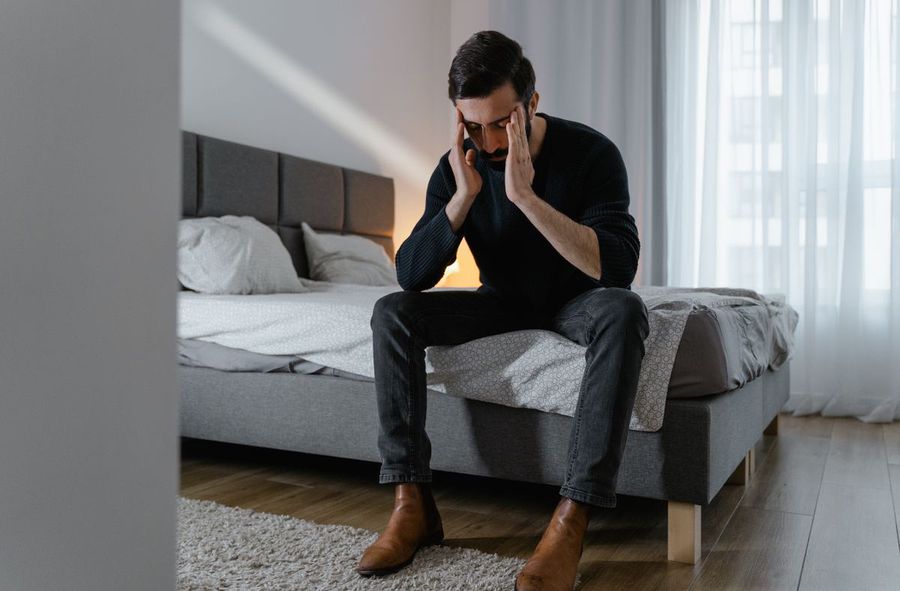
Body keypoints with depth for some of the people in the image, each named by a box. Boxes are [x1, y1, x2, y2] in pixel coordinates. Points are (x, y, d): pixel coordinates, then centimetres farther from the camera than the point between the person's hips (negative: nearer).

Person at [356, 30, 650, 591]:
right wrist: (463, 196, -29)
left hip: (575, 301, -3)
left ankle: (572, 521, -37)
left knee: (623, 311, -37)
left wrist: (526, 196, -39)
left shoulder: (591, 151, -20)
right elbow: (411, 275, -16)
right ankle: (413, 503, -20)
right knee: (392, 313, -18)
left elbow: (618, 267, -32)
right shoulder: (458, 166, -10)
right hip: (502, 302, 3)